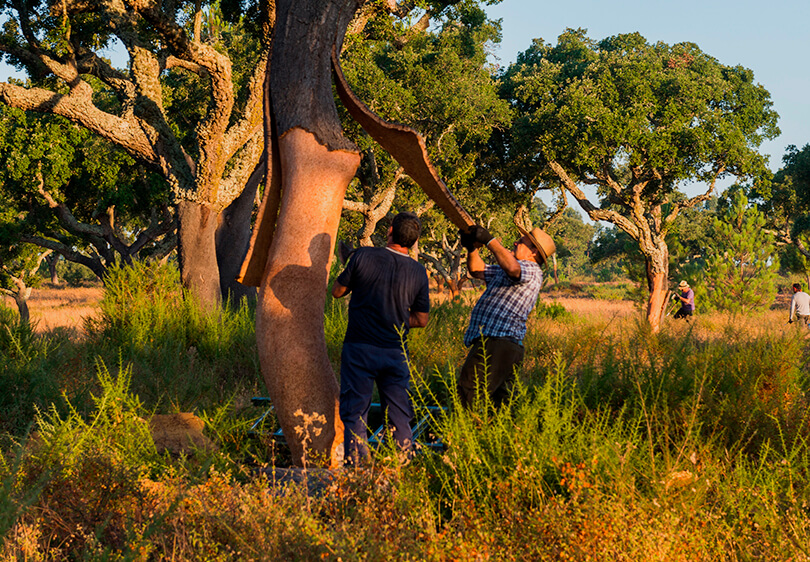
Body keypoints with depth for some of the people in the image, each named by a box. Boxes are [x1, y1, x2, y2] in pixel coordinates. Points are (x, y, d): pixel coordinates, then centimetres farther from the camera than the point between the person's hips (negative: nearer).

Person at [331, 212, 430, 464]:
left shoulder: (363, 257, -9)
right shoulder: (418, 272, 0)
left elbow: (337, 291, 3)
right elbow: (421, 320, 7)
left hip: (359, 349, -2)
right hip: (396, 351, 3)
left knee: (354, 414, 4)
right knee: (399, 418, 11)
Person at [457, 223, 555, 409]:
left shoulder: (532, 271, -6)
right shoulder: (504, 272, 26)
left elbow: (512, 268, -29)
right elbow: (477, 270, 31)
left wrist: (490, 240, -24)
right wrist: (472, 248, 12)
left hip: (498, 343, -11)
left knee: (467, 397, -20)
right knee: (500, 402, 13)